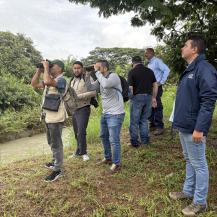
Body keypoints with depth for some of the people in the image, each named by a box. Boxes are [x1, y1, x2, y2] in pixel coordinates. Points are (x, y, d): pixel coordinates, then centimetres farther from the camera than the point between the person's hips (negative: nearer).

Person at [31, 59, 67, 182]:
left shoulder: (61, 80, -14)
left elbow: (47, 82, -33)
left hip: (56, 118, -10)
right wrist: (39, 70, 9)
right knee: (52, 142, 22)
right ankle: (56, 162, 39)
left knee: (56, 143, -2)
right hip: (49, 116, 10)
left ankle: (58, 170, 7)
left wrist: (46, 67, -18)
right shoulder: (51, 80, 16)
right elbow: (34, 84, 17)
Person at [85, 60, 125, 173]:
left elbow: (105, 84, -36)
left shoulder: (114, 76, -16)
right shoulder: (101, 79, 8)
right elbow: (90, 87, 7)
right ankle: (108, 158, 38)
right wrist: (88, 75, -5)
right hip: (105, 113, 9)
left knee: (114, 140, -3)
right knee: (104, 136, 20)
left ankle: (116, 164, 13)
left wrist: (97, 72, -25)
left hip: (115, 114, -9)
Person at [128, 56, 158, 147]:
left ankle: (134, 141, 13)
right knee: (144, 119, 18)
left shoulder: (132, 72, -7)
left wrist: (131, 97, 4)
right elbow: (155, 85, 8)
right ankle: (145, 139, 22)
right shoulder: (150, 71, 7)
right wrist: (154, 98, 15)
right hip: (148, 97, 5)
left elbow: (130, 88, -12)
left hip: (137, 97, -5)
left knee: (134, 121, 7)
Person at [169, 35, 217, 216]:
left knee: (198, 164, 4)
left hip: (194, 128, -9)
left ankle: (200, 202, 19)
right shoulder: (189, 70, 14)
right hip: (184, 126, 9)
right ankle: (188, 191, 36)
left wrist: (199, 128, -25)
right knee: (189, 161, 20)